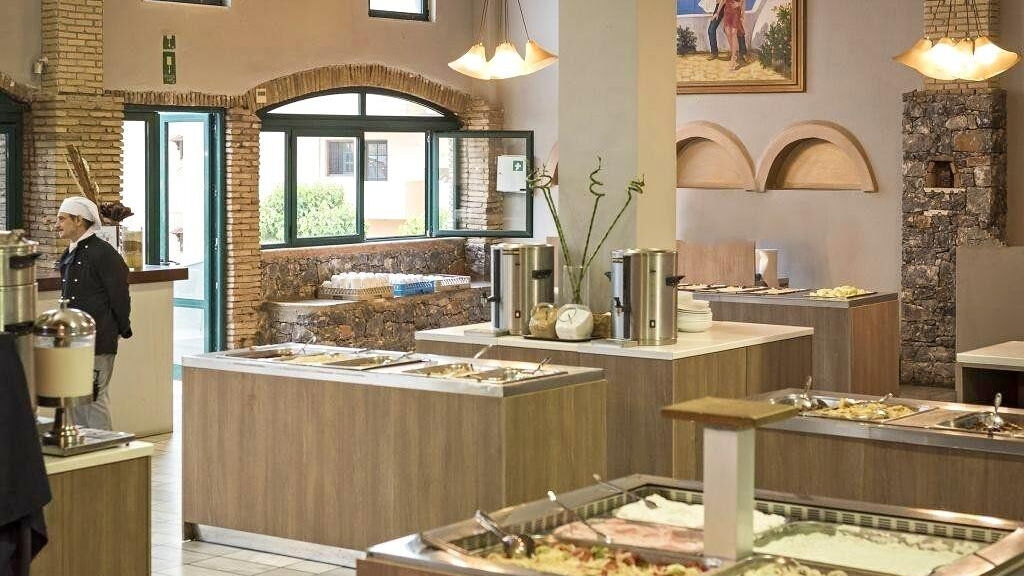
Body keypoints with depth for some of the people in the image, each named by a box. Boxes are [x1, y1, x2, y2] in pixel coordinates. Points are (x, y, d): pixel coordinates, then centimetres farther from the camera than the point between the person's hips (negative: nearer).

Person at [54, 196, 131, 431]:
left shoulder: (103, 253, -13)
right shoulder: (70, 255, 14)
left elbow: (119, 296, -11)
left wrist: (123, 329, -3)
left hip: (97, 341, -9)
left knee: (94, 398, -7)